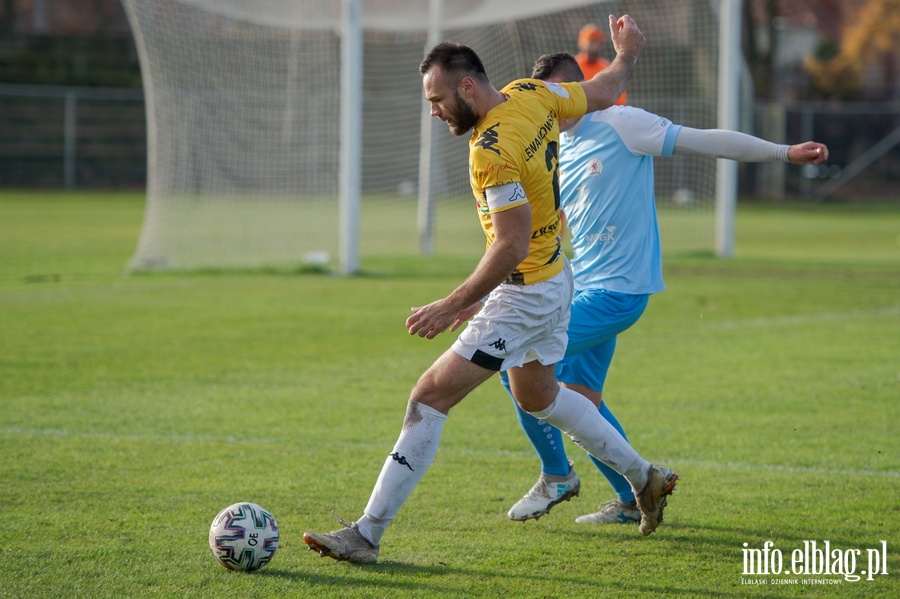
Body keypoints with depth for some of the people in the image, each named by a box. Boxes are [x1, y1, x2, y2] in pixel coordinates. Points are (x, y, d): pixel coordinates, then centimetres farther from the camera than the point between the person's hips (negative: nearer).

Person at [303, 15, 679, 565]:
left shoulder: (491, 152, -27)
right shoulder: (533, 95, -2)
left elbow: (512, 245, -31)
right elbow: (603, 94, 15)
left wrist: (455, 304, -29)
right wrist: (628, 56, 36)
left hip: (524, 293, -10)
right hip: (555, 277, 10)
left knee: (430, 397, -10)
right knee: (539, 396, 31)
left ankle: (367, 535, -11)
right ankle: (645, 478, 42)